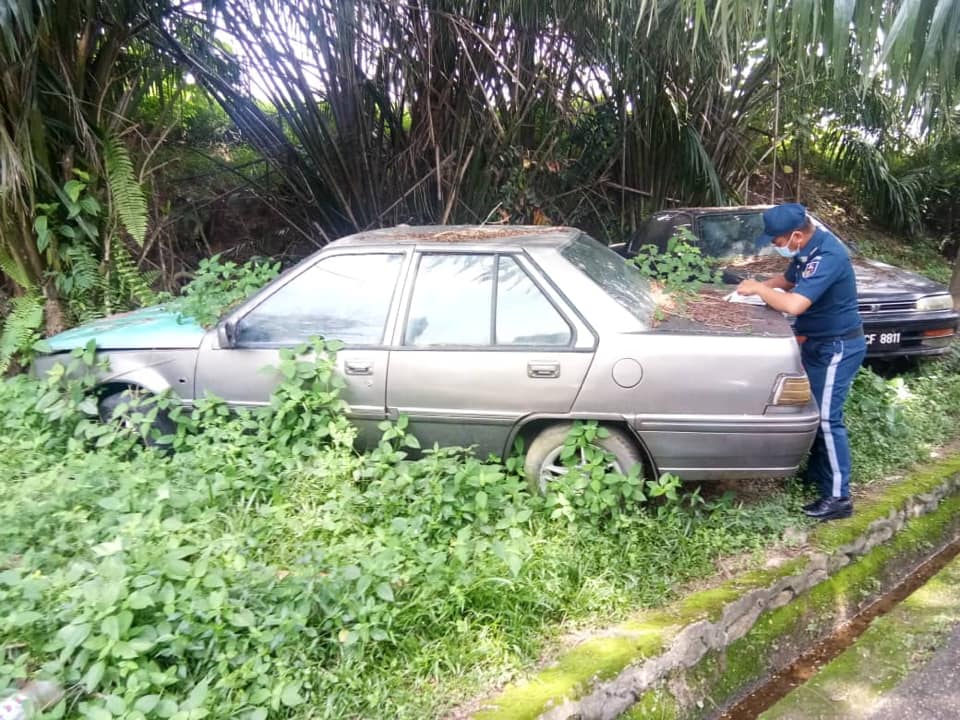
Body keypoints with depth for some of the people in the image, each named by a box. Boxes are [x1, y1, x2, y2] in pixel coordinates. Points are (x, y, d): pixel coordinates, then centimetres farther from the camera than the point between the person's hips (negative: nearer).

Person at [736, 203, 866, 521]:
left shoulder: (827, 256, -28)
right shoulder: (807, 249, 3)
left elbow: (793, 304, -36)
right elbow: (788, 279, 21)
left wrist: (759, 289, -20)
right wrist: (761, 286, 3)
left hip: (837, 347, -10)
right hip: (817, 342, 10)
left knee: (827, 420, -7)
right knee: (814, 413, 18)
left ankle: (838, 497, 2)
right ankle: (817, 474, 33)